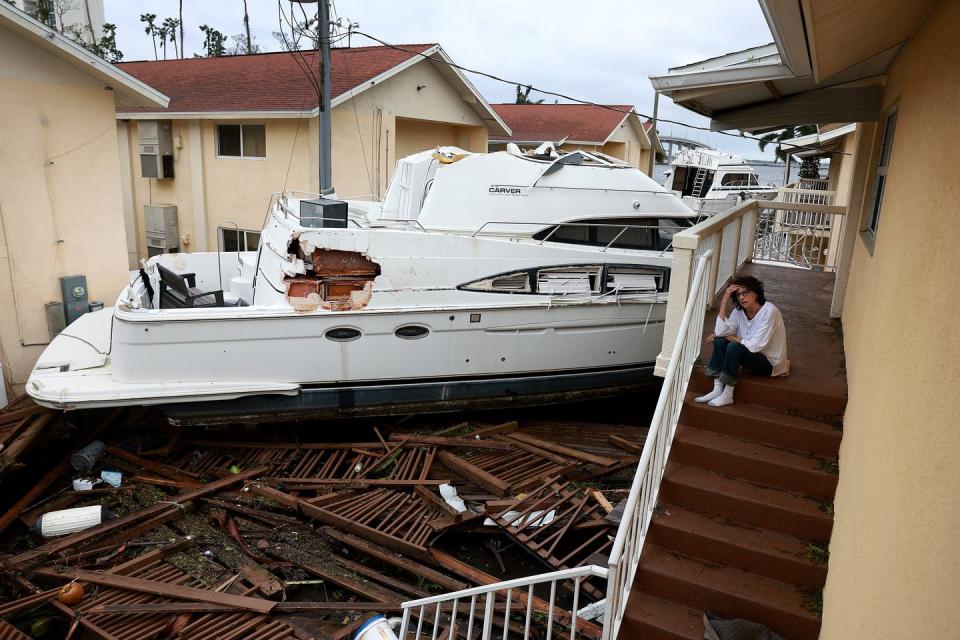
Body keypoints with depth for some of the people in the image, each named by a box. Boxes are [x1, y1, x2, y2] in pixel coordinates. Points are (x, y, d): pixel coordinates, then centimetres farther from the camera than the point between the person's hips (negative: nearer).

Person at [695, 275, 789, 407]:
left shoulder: (769, 312, -24)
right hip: (752, 355, 7)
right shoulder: (739, 311, -3)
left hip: (770, 363, -7)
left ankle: (727, 395, -19)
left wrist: (730, 337, -14)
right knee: (720, 341, -13)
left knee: (734, 347, -29)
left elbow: (755, 346, -27)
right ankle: (718, 389, -16)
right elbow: (720, 332, -18)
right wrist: (725, 301, -20)